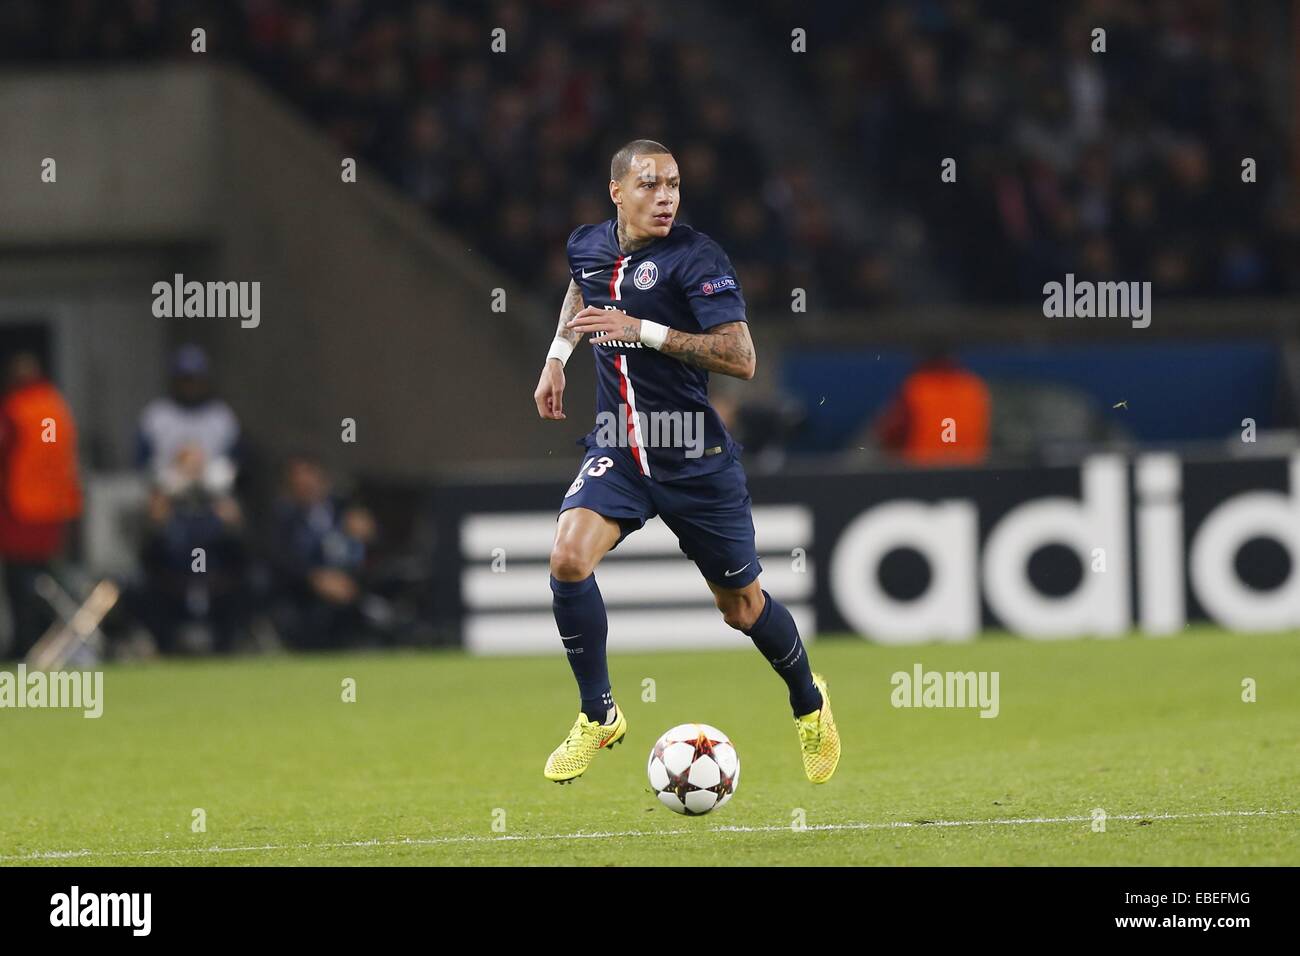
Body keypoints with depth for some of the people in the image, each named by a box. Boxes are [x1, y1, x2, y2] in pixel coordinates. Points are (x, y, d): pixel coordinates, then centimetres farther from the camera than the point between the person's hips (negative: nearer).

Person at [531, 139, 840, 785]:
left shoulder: (696, 258, -15)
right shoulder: (587, 245, 2)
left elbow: (741, 358, -25)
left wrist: (642, 331, -29)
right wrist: (557, 355, 19)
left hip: (696, 459, -4)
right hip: (617, 451, 4)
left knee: (741, 607, 9)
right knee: (568, 558, -22)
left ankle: (808, 702, 39)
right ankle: (598, 716, -5)